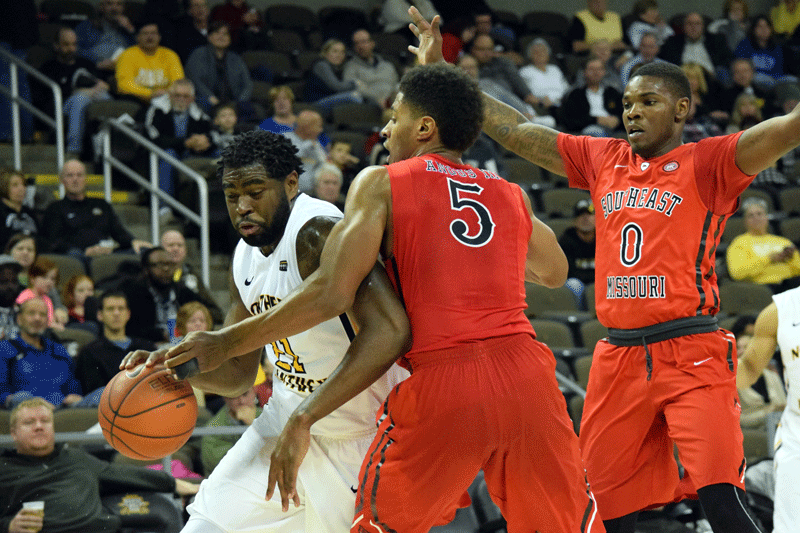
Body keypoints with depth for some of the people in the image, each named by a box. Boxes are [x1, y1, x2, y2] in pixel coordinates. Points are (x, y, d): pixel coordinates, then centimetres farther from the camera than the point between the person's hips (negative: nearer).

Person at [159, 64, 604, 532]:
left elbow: (331, 294, -5)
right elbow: (554, 273, 39)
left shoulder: (381, 184, 6)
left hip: (441, 381, -3)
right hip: (525, 377, 3)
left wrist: (226, 343, 2)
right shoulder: (512, 195, 19)